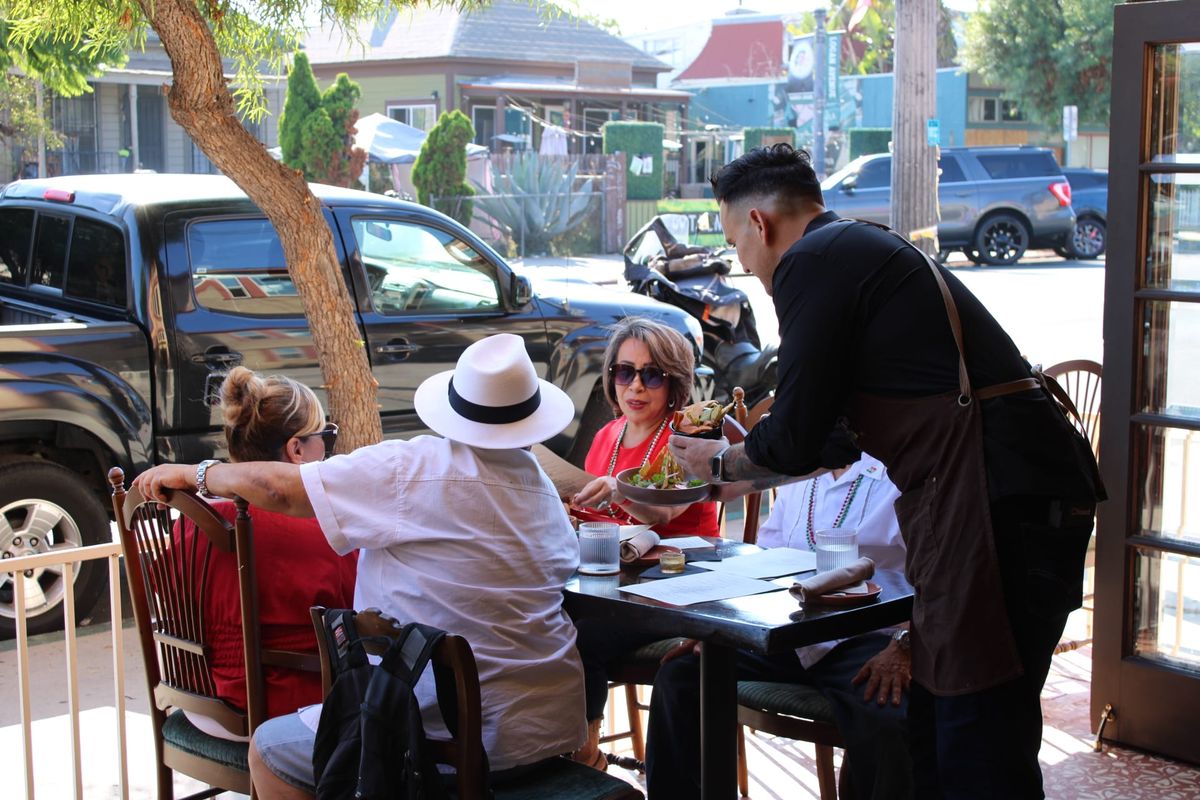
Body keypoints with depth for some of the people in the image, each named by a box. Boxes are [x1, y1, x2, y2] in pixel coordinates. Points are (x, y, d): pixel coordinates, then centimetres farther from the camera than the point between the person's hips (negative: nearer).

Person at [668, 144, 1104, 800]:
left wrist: (720, 462, 14)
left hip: (997, 499, -10)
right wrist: (752, 441, 44)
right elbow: (840, 436, 34)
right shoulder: (868, 250, 25)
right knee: (932, 725, 16)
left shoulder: (812, 262, -5)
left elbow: (795, 445, -6)